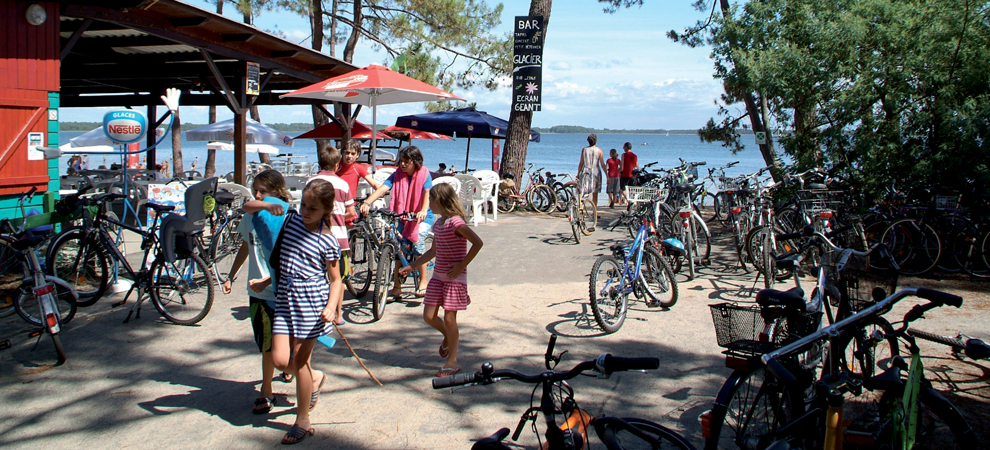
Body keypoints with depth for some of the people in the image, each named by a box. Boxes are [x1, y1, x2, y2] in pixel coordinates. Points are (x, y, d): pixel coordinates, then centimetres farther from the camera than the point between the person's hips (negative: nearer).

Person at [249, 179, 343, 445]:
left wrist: (331, 306, -19)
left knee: (300, 360, 2)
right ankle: (314, 378, 31)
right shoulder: (291, 220, 6)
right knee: (280, 360, -2)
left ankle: (303, 421, 17)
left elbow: (335, 280, -1)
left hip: (312, 298, -5)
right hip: (285, 296, 5)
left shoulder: (327, 241, -7)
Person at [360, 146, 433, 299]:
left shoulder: (424, 174, -12)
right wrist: (367, 203, -36)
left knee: (417, 243, -18)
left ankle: (423, 282, 0)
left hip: (423, 216, -3)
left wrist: (423, 211, -45)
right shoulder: (397, 175, -6)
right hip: (404, 215, 3)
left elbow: (427, 194, -25)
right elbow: (382, 189, -19)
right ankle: (397, 286, 7)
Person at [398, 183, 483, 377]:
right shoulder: (438, 223, 10)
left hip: (454, 277, -8)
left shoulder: (456, 223, -17)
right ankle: (448, 336, 36)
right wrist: (411, 266, 21)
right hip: (438, 275, 8)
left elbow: (478, 243, -24)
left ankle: (452, 361, 11)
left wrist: (462, 265, -21)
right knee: (429, 316, 7)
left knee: (449, 318, -2)